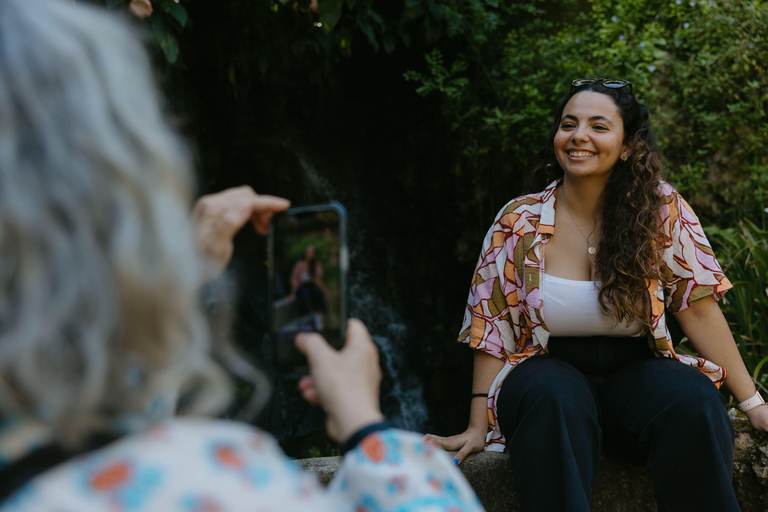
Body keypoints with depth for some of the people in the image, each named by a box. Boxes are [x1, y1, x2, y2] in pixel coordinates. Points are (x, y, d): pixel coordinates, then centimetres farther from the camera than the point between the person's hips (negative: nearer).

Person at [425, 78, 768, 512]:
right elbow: (492, 328, 1)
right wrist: (478, 427, -7)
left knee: (695, 401, -31)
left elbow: (697, 307, -2)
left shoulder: (662, 210, -2)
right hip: (550, 368, 0)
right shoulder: (518, 223, -1)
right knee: (556, 402, -36)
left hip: (637, 371, 1)